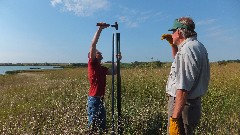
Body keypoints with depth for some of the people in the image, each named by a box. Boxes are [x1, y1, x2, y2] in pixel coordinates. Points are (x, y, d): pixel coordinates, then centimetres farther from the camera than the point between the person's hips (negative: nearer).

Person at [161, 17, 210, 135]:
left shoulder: (187, 50, -21)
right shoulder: (198, 46, 12)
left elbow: (183, 89, -28)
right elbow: (180, 63, 30)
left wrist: (174, 118, -25)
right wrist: (173, 44, 19)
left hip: (183, 105, -10)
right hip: (193, 103, 10)